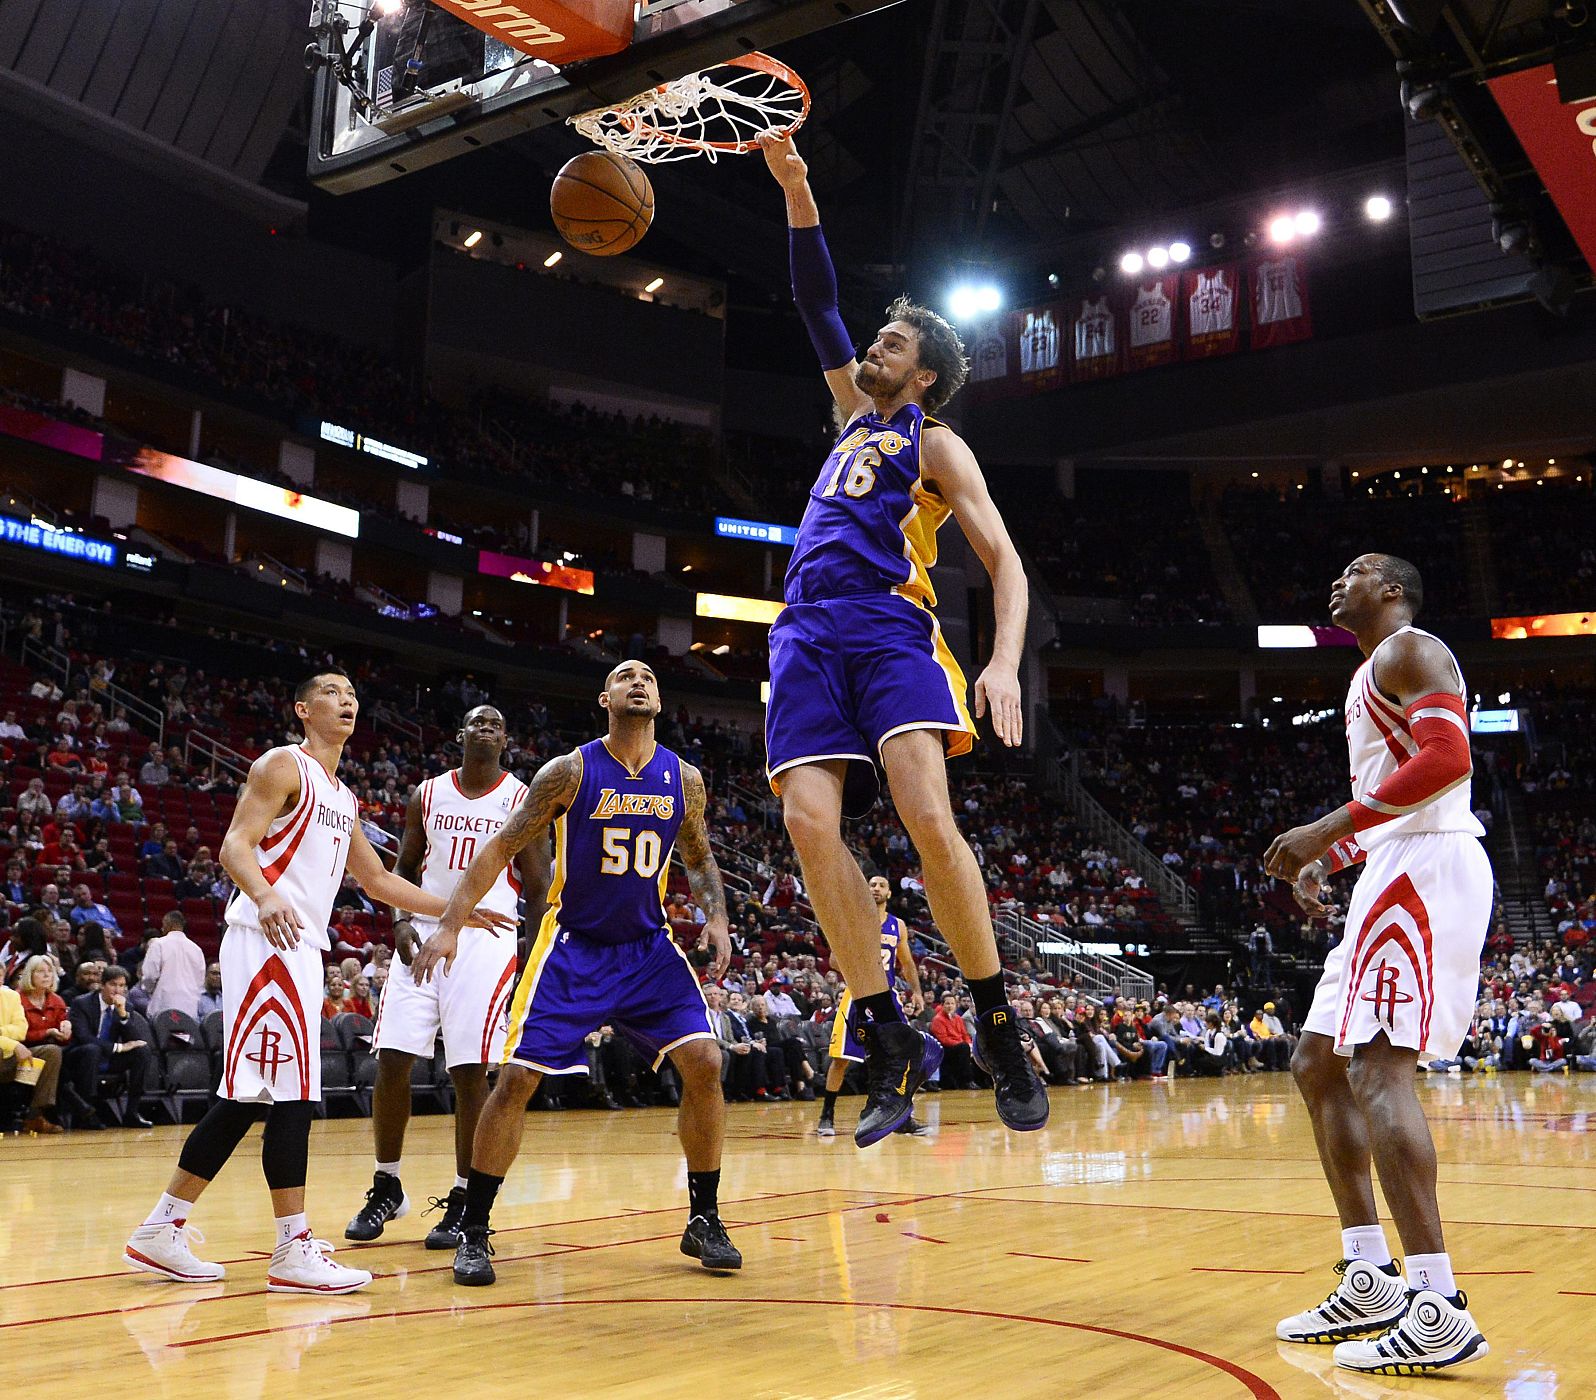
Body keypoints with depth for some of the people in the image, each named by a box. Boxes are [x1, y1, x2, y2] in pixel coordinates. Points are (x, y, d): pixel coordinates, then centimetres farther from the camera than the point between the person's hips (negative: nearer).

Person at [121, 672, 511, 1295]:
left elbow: (378, 879, 28)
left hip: (301, 948, 9)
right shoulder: (282, 766, -3)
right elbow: (236, 845, -14)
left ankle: (161, 1232, 17)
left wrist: (456, 910, 25)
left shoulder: (343, 798, 22)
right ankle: (294, 1252, -6)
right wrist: (266, 896, -35)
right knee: (292, 1092, -10)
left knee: (247, 1098, 9)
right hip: (267, 941, -9)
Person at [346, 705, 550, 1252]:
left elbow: (538, 887, 2)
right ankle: (387, 1187, 16)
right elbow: (404, 866, 17)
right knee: (392, 1061, -2)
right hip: (424, 935, 3)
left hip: (486, 940, -3)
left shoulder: (523, 799, 1)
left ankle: (464, 1201, 7)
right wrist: (400, 920, -2)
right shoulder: (427, 795, 10)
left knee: (470, 1072, -5)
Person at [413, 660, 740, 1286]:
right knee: (516, 1078, -9)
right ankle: (473, 1231, 8)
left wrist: (716, 916, -3)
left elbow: (699, 859, 15)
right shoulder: (570, 771, -10)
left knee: (703, 1062, -11)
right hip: (572, 946, -3)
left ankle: (704, 1220, 6)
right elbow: (503, 846, -7)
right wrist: (450, 923, -16)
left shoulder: (685, 780, -1)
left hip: (649, 946, 3)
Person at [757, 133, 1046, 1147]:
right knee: (810, 821, -14)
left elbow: (1006, 562, -1)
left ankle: (999, 1027, -11)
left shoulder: (935, 444, 9)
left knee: (927, 813, -24)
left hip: (890, 626, -6)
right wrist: (795, 191, 22)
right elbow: (819, 304, 32)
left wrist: (1006, 664, -18)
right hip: (809, 634, 6)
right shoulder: (857, 412, 29)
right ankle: (890, 1039, -9)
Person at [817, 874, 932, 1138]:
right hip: (858, 994, -4)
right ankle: (827, 1116, 6)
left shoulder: (897, 925, 10)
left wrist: (916, 991, 4)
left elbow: (907, 963, 17)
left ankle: (903, 1117, 10)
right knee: (841, 1057, -6)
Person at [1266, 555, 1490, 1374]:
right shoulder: (1371, 678, 26)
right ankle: (1370, 1280, 11)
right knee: (1317, 1064, 10)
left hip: (1427, 866, -11)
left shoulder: (1407, 650, -4)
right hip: (1395, 873, 11)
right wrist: (1325, 858, 18)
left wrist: (1328, 828, -23)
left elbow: (1448, 757, -20)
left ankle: (1438, 1309, -20)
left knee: (1377, 1067, -19)